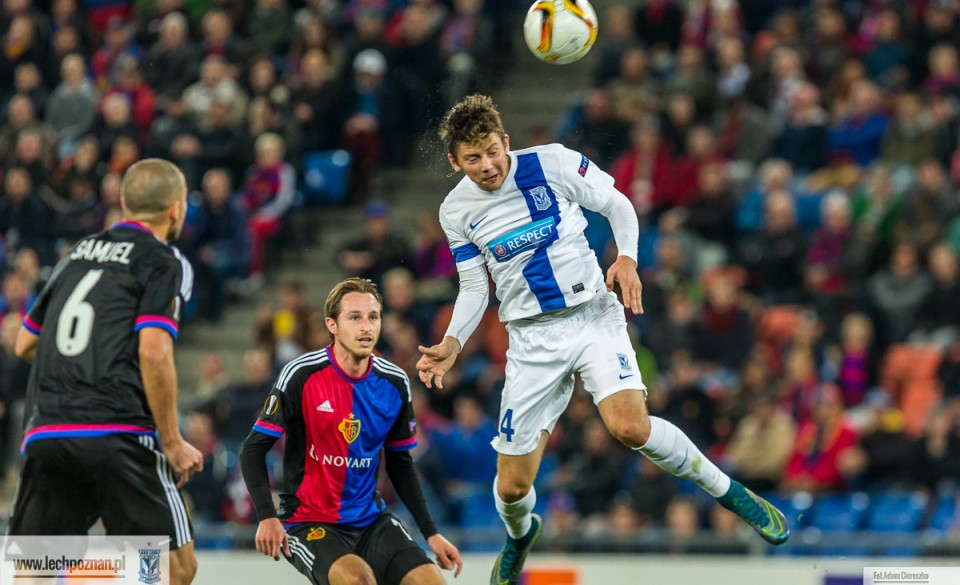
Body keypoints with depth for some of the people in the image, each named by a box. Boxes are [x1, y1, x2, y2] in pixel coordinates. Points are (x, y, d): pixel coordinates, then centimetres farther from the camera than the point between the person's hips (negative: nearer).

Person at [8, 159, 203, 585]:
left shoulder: (79, 253, 21)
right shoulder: (165, 263, 1)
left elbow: (25, 344, 25)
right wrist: (172, 443, -7)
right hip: (117, 434, -6)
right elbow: (154, 352, -12)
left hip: (45, 433, 6)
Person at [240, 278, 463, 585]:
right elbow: (253, 449, -9)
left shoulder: (395, 383, 2)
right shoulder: (302, 375, -12)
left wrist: (431, 533, 11)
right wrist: (267, 517, -22)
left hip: (371, 521, 5)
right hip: (308, 522, -5)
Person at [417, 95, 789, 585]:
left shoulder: (553, 163, -10)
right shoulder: (456, 211, -1)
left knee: (630, 426, -29)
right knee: (512, 485, 2)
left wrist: (627, 258, -15)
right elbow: (474, 288, 9)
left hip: (593, 316, -3)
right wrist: (453, 343, -8)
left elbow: (618, 207, 3)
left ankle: (729, 493, -9)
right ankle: (519, 535, 39)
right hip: (532, 338, 3)